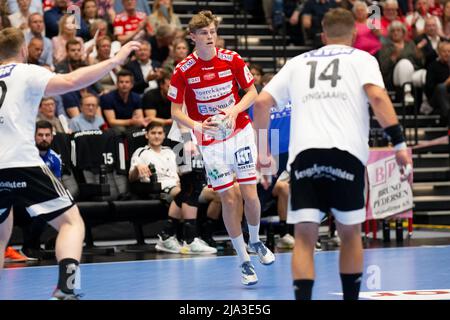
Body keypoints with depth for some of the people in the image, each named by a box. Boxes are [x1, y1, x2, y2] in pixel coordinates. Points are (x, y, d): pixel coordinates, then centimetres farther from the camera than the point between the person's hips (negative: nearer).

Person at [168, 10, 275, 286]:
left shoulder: (232, 59, -8)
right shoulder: (183, 71, -11)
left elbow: (252, 92, 1)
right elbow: (176, 110, -4)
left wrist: (234, 110, -17)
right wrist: (196, 125, -23)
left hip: (240, 132, 1)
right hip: (210, 140, -1)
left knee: (250, 194, -3)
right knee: (228, 199, -2)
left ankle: (256, 241, 27)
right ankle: (244, 261, 10)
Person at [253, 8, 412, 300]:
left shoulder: (298, 62, 25)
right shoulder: (361, 58, 16)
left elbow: (262, 102, 17)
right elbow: (377, 96, -3)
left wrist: (263, 150, 25)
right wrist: (399, 143, -6)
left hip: (304, 153, 2)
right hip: (346, 153, -1)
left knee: (305, 238, 2)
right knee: (350, 234, 15)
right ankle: (351, 298, 21)